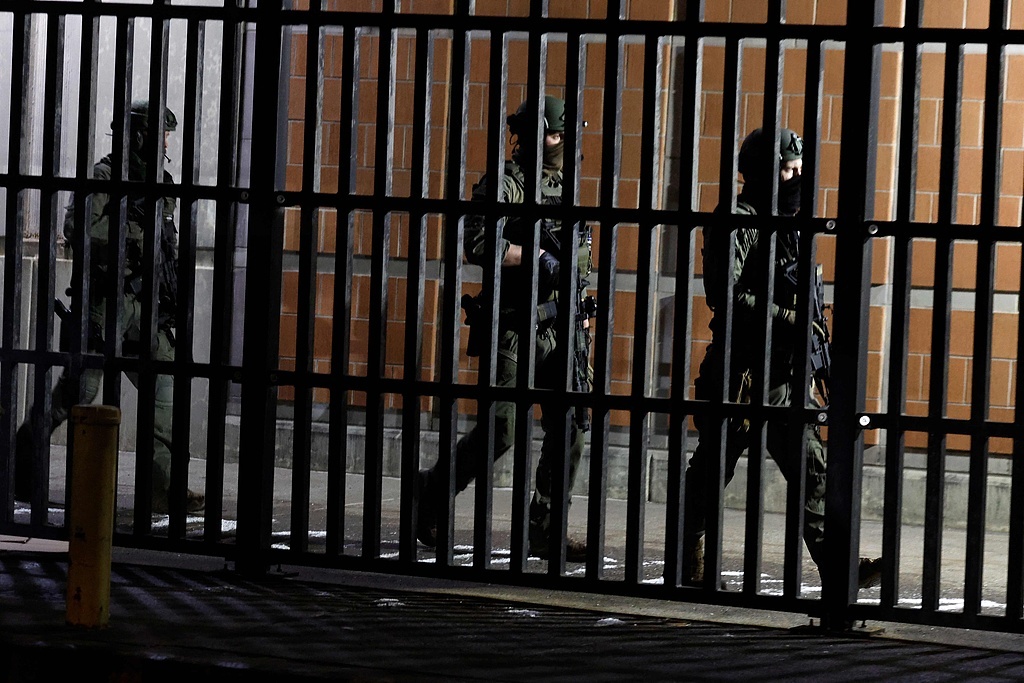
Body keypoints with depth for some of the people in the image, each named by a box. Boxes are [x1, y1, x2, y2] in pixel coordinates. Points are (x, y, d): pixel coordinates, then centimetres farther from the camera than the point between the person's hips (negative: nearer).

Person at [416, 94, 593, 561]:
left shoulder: (564, 188, 15)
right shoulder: (504, 184, -7)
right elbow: (477, 245, -21)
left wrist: (582, 320, 18)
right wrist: (540, 255, -19)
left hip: (558, 329, 7)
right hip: (514, 327, -7)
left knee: (570, 429, 1)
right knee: (500, 433, -7)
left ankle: (545, 531, 9)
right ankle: (430, 495, 13)